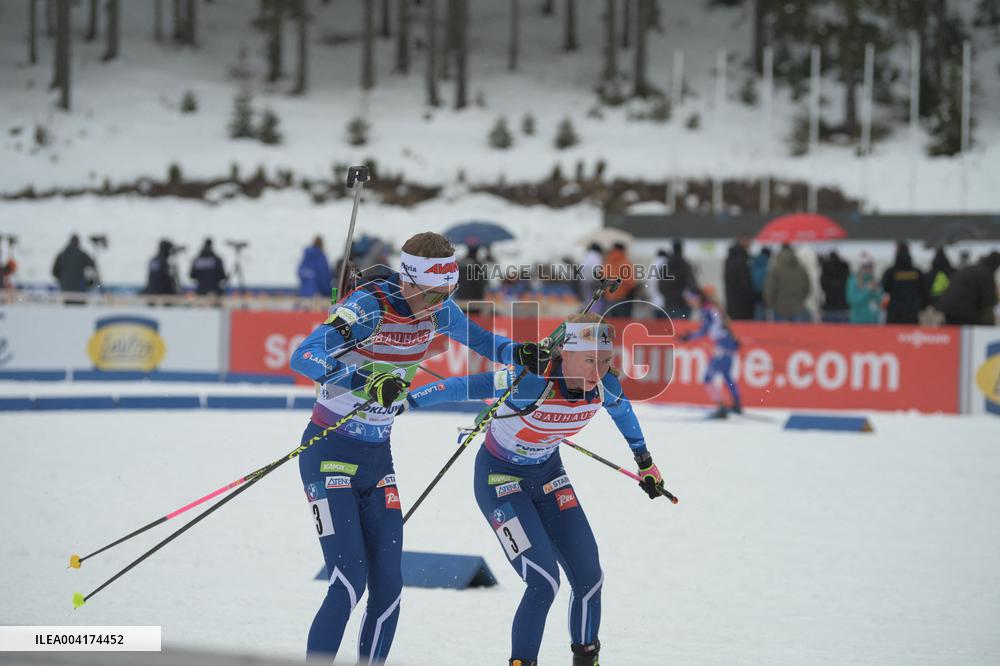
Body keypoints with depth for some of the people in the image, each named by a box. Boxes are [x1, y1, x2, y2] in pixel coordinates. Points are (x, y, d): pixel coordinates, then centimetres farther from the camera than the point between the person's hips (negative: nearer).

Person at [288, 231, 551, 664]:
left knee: (388, 584, 0)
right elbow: (303, 357, -35)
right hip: (331, 453, -6)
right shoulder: (369, 307, -23)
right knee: (349, 582, -15)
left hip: (378, 458, 6)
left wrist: (520, 354, -5)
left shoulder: (437, 310, -2)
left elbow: (478, 339, 16)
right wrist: (366, 381, -49)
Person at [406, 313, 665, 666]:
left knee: (589, 577, 3)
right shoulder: (532, 382, -35)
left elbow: (622, 411, 7)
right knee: (544, 582, -18)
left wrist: (644, 460, 22)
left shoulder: (605, 386, -16)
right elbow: (464, 387, -32)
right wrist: (406, 399, -38)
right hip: (500, 477, -6)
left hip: (548, 473, 6)